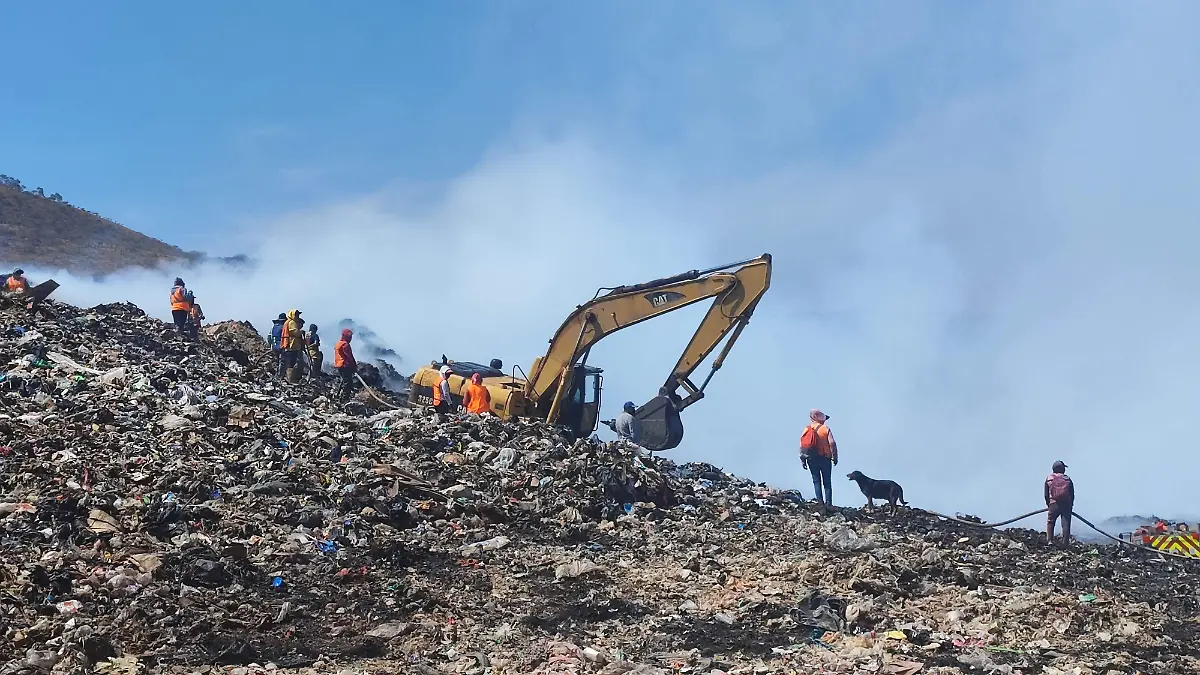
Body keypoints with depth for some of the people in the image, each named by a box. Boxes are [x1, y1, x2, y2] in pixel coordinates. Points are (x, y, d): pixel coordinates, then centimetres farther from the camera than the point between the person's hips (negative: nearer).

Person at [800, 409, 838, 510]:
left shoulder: (806, 429, 3)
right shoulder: (825, 428, -6)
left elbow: (802, 446, 1)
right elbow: (832, 443, -12)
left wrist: (803, 460, 6)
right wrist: (834, 457, -3)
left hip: (811, 459, 2)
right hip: (825, 458, -2)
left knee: (816, 481, 7)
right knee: (827, 482, 5)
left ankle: (820, 502, -2)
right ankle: (828, 503, 1)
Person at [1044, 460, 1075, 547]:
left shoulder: (1049, 479, 8)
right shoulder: (1067, 479, 8)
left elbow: (1046, 494, 7)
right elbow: (1072, 494, 9)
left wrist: (1048, 505, 17)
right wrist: (1071, 505, 19)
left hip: (1054, 504, 0)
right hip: (1066, 504, 0)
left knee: (1050, 523, 11)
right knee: (1066, 524, 3)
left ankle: (1049, 540, -2)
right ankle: (1066, 543, 0)